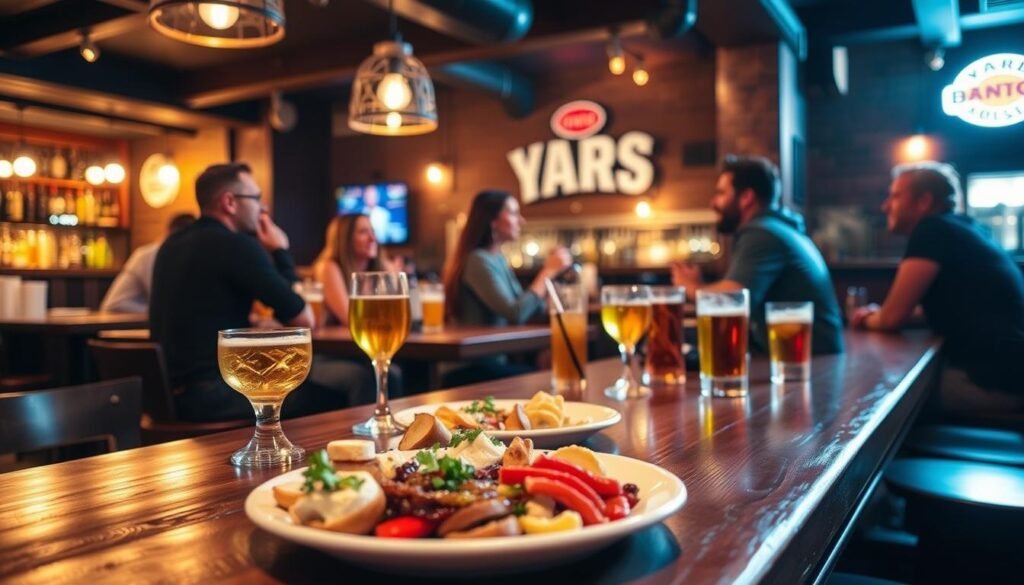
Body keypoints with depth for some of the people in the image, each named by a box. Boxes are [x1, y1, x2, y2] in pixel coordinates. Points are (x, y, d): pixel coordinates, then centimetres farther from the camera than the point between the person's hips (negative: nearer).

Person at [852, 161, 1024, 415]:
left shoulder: (934, 229, -13)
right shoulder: (960, 228, 14)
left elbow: (892, 318, -15)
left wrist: (868, 319, 7)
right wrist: (877, 315, 12)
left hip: (994, 379, -9)